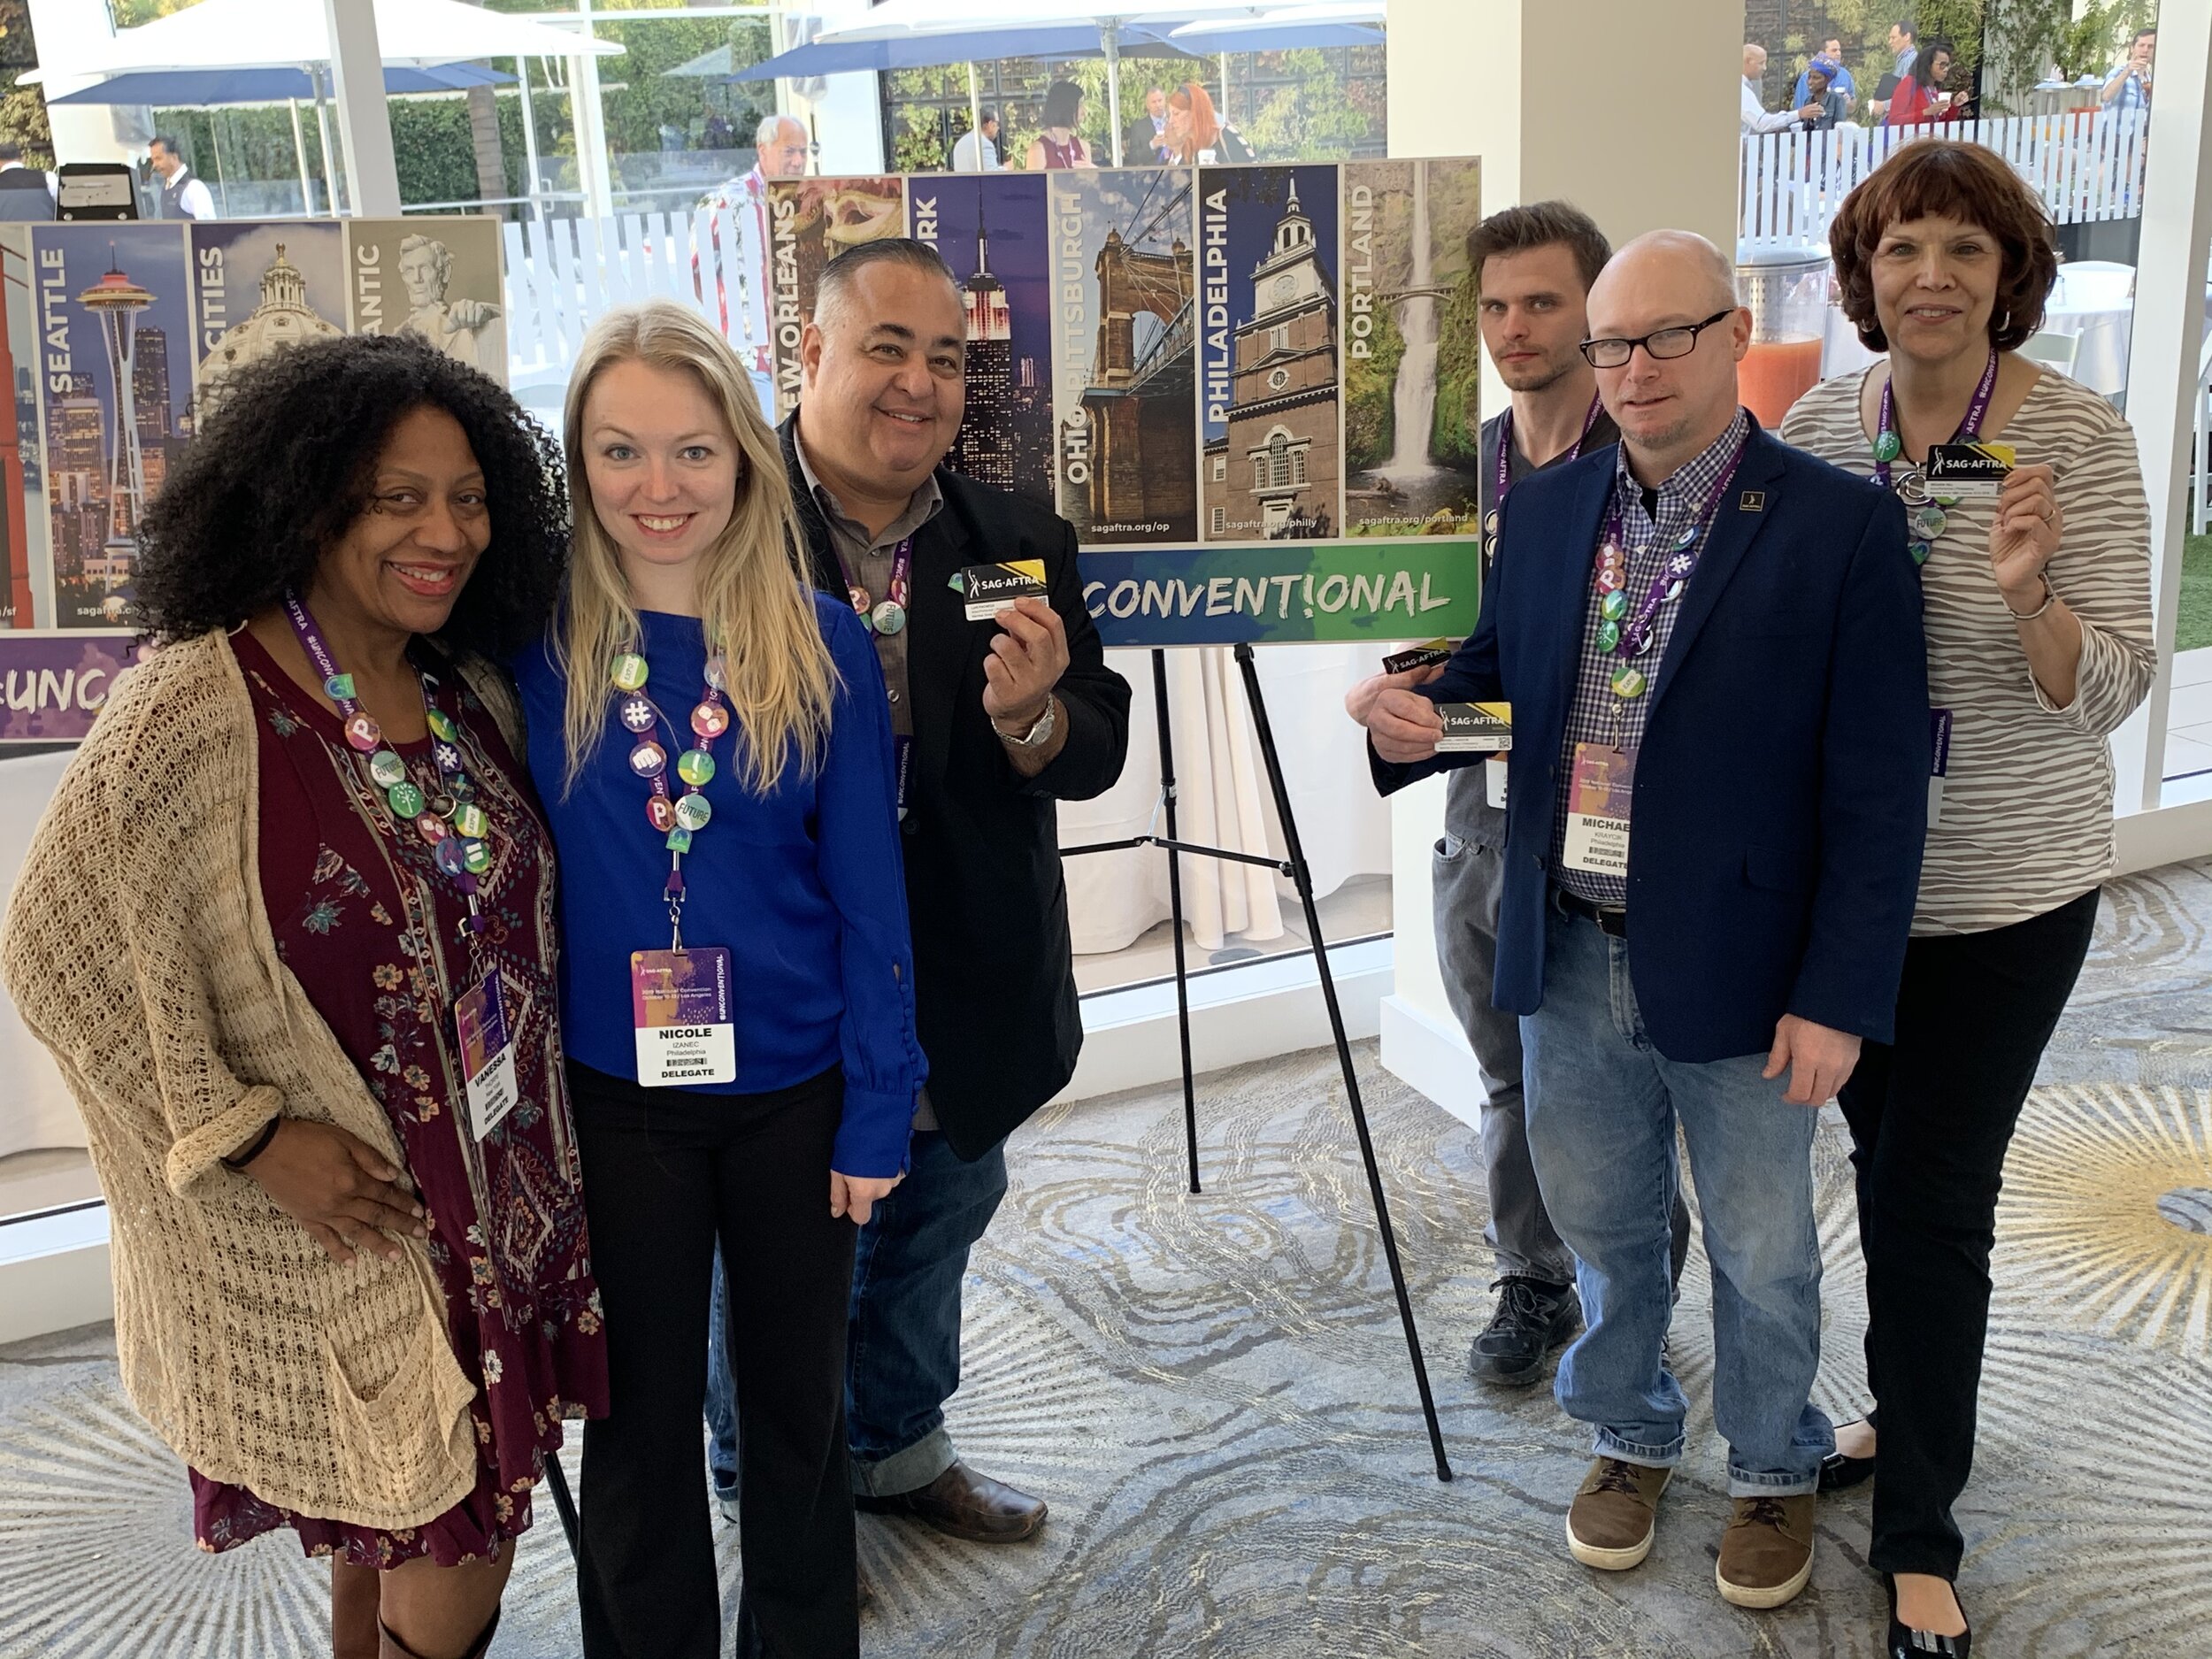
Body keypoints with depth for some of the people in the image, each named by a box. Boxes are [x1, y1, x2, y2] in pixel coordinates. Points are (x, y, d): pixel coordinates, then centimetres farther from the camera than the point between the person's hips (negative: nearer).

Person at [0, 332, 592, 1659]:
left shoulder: (475, 697, 2)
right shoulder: (196, 713, -20)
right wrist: (246, 1136, -18)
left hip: (500, 1194, 6)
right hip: (328, 1220, -6)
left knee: (409, 1525, 21)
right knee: (457, 1547, 7)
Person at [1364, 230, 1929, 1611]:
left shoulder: (1841, 524, -12)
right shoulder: (1544, 508, 3)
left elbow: (1878, 787, -13)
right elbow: (1494, 673, 11)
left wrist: (1840, 995, -15)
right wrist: (1414, 720, -13)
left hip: (1740, 975, -4)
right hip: (1571, 962, 4)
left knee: (1762, 1251, 16)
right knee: (1601, 1224, 21)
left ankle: (1777, 1471, 42)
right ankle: (1633, 1437, 46)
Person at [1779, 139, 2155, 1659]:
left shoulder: (2081, 438, -13)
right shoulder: (1818, 423, -1)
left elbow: (2113, 690, -15)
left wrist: (2031, 595, -34)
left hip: (2005, 890, -4)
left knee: (1934, 1194, 1)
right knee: (1883, 1160, 18)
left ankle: (1920, 1537, 19)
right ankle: (1916, 1418, 42)